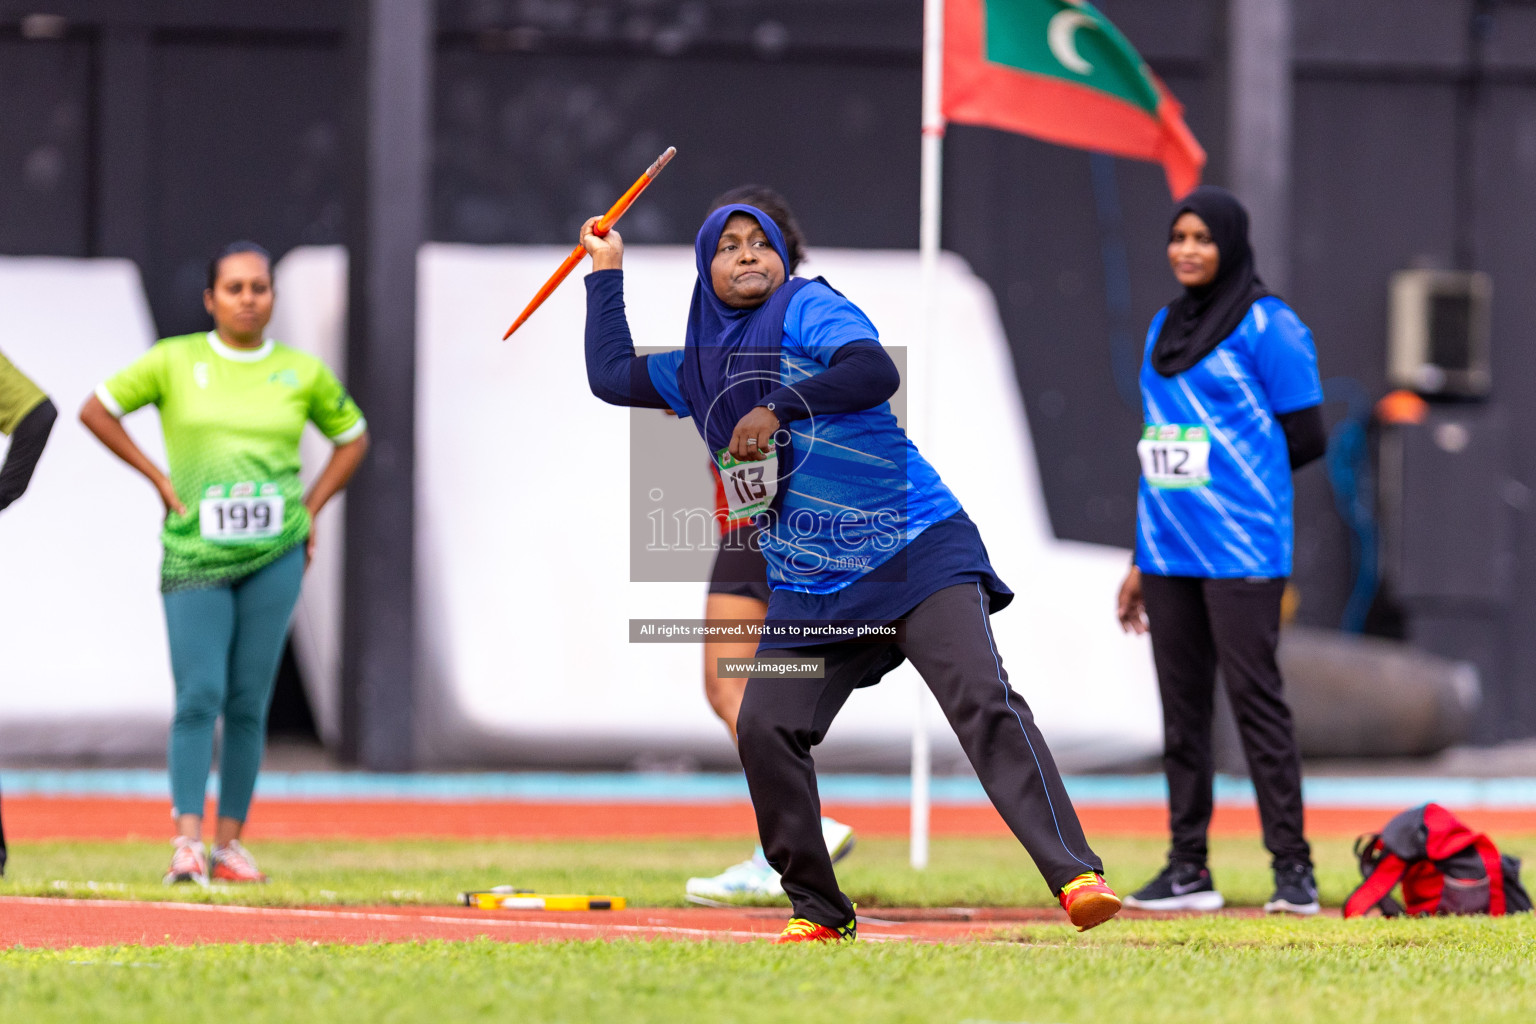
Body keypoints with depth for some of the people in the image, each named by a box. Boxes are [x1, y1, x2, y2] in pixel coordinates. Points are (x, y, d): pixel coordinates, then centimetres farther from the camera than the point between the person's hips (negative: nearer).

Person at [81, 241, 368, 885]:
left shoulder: (303, 373, 6)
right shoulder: (174, 362, 1)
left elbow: (352, 438, 21)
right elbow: (96, 410, 8)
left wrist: (312, 508, 10)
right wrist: (158, 479, 2)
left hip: (275, 554, 2)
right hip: (194, 555, -2)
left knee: (248, 703, 2)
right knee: (199, 697, -11)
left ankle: (229, 843, 8)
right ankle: (187, 841, -12)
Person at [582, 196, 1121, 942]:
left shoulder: (806, 309, -2)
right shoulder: (701, 366, 18)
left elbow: (875, 371, -19)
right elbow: (611, 376, 28)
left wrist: (776, 408, -20)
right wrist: (606, 273, 31)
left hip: (919, 553, -7)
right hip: (809, 588, 7)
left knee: (985, 704, -19)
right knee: (764, 729, -7)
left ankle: (1074, 876, -27)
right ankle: (819, 911, 7)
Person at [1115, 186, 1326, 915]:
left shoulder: (1268, 326, -5)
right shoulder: (1165, 329, 16)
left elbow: (1306, 438, -6)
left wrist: (1231, 473, 2)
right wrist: (1141, 561, 18)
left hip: (1240, 551, -7)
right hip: (1170, 553, 7)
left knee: (1254, 698, -9)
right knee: (1181, 706, 8)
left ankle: (1292, 868, -7)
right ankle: (1187, 870, 12)